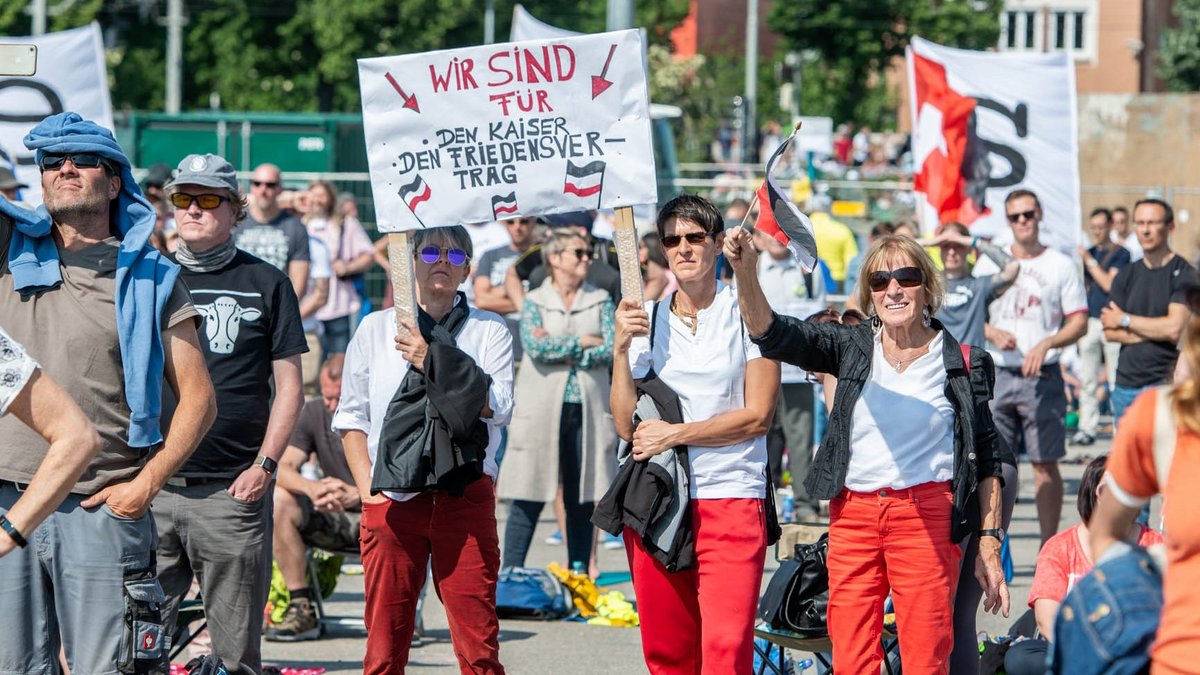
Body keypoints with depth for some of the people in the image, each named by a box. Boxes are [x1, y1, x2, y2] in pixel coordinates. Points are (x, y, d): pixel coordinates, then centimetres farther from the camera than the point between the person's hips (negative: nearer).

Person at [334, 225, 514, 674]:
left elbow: (497, 407, -6)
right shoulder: (375, 329, 13)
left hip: (465, 496, -1)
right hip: (391, 498, 1)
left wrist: (432, 362, -13)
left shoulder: (489, 331, 9)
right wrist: (368, 486, 0)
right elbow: (351, 417, 12)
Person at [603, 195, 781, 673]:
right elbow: (626, 424, 5)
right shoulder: (645, 320, 12)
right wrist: (621, 348, -6)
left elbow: (757, 416, -3)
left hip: (730, 497, -3)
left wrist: (676, 433, -7)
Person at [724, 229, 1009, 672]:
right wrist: (745, 271, -23)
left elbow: (986, 460, 5)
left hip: (926, 516, -3)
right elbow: (772, 335, -6)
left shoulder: (963, 364, 2)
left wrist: (990, 544, 0)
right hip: (853, 516, 3)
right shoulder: (852, 348, 7)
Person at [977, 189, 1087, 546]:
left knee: (1045, 464, 0)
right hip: (996, 374, 2)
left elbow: (1079, 323, 2)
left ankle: (1049, 547, 6)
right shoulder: (989, 262, 10)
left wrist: (1046, 344, -15)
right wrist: (992, 333, -8)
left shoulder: (1062, 265, 4)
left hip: (1042, 377, -2)